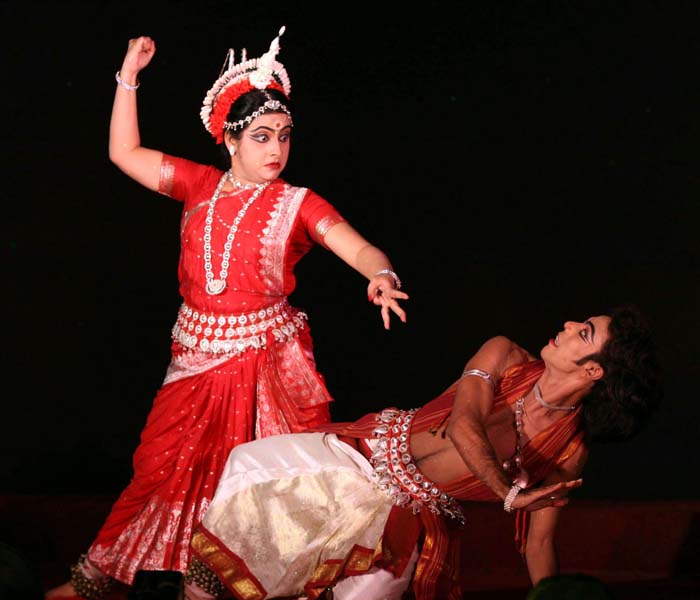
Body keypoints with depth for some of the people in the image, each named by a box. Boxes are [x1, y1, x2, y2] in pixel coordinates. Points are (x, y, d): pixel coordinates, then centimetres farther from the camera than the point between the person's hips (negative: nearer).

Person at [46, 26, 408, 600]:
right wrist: (129, 75, 0)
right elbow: (124, 153, 6)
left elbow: (362, 250, -18)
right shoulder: (201, 185, 3)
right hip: (198, 355, 3)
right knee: (164, 465, 11)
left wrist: (381, 276, -41)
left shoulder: (297, 204, -7)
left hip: (267, 357, -3)